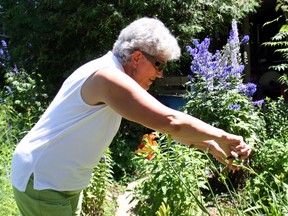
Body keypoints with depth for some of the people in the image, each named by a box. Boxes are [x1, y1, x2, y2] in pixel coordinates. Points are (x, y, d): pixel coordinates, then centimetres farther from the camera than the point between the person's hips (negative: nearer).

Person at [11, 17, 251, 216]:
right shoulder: (108, 76, -26)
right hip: (41, 181, -9)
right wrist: (221, 136, -18)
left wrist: (209, 146, 3)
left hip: (64, 180, 9)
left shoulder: (113, 75, 5)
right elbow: (170, 121, -31)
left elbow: (159, 119, 8)